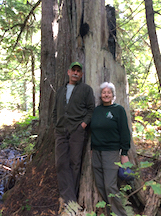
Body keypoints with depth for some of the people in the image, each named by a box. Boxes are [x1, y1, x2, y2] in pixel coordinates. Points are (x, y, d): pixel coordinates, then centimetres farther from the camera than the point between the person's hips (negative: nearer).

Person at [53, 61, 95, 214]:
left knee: (74, 163, -1)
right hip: (60, 131, 5)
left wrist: (85, 123, -10)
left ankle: (70, 197, 11)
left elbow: (91, 109, 2)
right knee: (61, 163, -3)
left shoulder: (86, 89, 8)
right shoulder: (61, 90, 22)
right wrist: (56, 124, 12)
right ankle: (69, 198, 2)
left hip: (77, 130, -4)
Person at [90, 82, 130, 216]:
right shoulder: (97, 110, 11)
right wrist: (91, 148, 15)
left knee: (110, 186, -8)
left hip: (111, 152, -5)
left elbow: (124, 132, -4)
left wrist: (124, 153, -8)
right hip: (96, 151, 5)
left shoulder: (119, 110, -2)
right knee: (100, 185, 9)